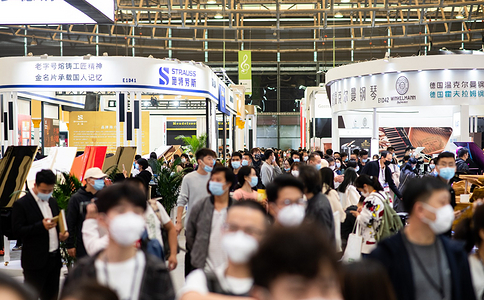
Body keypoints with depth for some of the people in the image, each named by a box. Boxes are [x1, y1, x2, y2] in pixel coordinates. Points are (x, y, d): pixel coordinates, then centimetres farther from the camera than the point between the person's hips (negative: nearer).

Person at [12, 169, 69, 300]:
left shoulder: (52, 201, 13)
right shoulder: (21, 204, -8)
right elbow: (17, 231, -14)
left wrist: (62, 233, 2)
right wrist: (41, 226, -26)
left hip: (54, 258, 7)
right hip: (35, 261, -7)